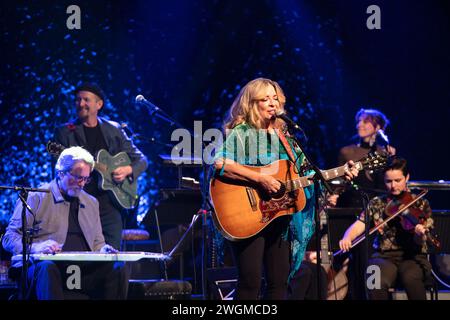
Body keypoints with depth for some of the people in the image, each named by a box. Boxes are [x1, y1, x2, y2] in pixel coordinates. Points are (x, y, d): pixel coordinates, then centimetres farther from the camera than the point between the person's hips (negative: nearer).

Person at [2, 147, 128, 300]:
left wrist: (102, 250, 3)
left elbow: (96, 242, 29)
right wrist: (36, 247, -20)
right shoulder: (36, 197, 5)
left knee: (118, 268, -22)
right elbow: (9, 238, 0)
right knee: (47, 267, -40)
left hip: (84, 268, 5)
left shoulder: (91, 203, 23)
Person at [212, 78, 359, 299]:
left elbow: (305, 172, 19)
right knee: (251, 282, -10)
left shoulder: (283, 136, 15)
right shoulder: (240, 133, -6)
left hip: (280, 218, 7)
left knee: (279, 281, 6)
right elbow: (219, 163, -24)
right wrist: (259, 179, -27)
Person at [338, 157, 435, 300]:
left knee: (411, 278, -36)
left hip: (413, 256, -1)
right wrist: (347, 237, -22)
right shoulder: (376, 204, 12)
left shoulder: (420, 203, 7)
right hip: (384, 256, 1)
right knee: (378, 282, -34)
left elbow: (418, 241, -3)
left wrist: (420, 234, -27)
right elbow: (359, 225, 1)